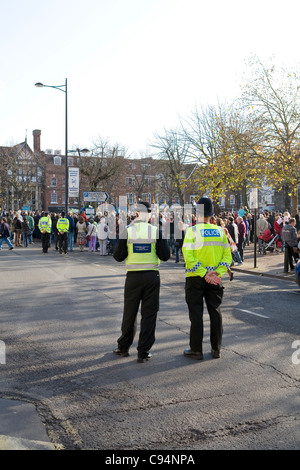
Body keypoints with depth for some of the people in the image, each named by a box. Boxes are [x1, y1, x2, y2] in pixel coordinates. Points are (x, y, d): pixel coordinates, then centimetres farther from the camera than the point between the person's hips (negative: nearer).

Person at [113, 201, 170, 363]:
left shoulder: (127, 231, -6)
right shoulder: (156, 231, -5)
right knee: (149, 314, 7)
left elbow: (118, 257, -2)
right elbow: (165, 256, -4)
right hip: (152, 276, 0)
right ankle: (143, 352, 9)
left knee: (129, 313, 14)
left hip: (133, 277, 0)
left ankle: (124, 347, 27)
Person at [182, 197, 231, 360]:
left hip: (195, 279, -3)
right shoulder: (220, 231, 3)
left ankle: (196, 350, 11)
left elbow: (189, 257, -18)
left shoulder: (192, 230, -9)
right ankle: (216, 349, 18)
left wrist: (204, 274, -16)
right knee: (215, 312, 11)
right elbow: (227, 256, -1)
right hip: (215, 279, 3)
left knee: (196, 314, 5)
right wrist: (217, 273, -7)